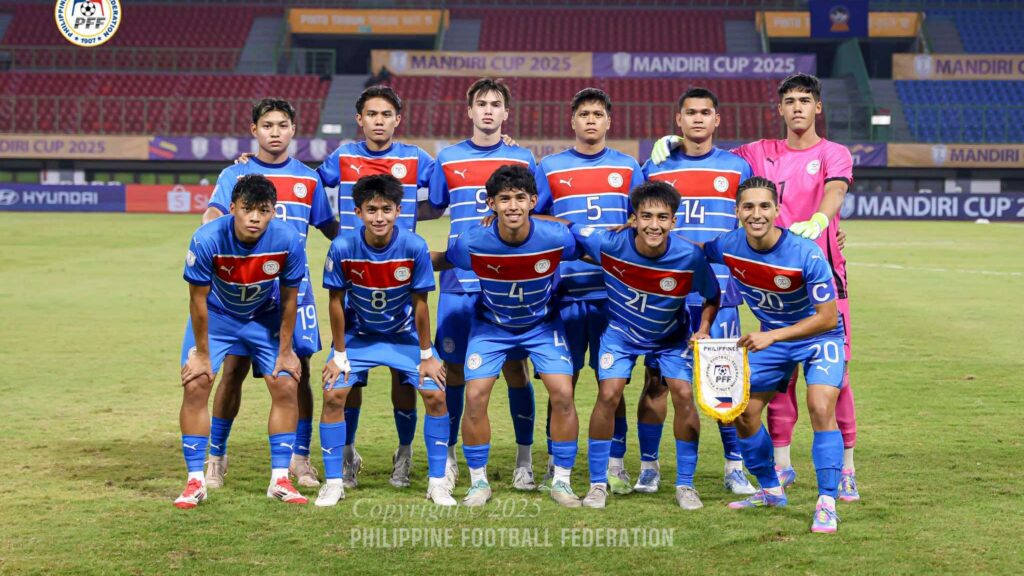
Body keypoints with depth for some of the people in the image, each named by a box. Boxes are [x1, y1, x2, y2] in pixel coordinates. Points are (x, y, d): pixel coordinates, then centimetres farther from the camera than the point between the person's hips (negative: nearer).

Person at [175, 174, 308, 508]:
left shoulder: (288, 241, -28)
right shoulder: (207, 239, -32)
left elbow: (288, 298, -13)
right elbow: (198, 299, -20)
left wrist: (285, 350, -6)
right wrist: (202, 353, -13)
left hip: (265, 317, 2)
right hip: (216, 315, -1)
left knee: (285, 387, -7)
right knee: (195, 386, -12)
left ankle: (280, 480, 6)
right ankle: (196, 481, 0)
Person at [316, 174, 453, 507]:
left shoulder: (414, 247, -24)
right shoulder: (343, 248, -24)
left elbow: (420, 304, -14)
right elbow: (336, 302, -12)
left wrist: (427, 355, -8)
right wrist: (339, 355, -7)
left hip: (404, 336, 0)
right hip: (358, 335, 0)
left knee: (436, 395, -11)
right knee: (333, 395, -13)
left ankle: (438, 482, 3)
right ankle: (333, 482, 2)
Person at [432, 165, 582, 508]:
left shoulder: (557, 238, -27)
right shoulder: (472, 244, -27)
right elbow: (439, 261, -5)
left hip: (543, 324, 0)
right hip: (490, 325, 0)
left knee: (563, 394, -14)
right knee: (475, 397, -13)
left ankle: (561, 482, 4)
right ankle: (479, 483, 7)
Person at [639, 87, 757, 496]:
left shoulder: (737, 167, 8)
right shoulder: (655, 168, 9)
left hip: (719, 291, 0)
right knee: (657, 378, 1)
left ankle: (734, 468, 8)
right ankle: (648, 466, 10)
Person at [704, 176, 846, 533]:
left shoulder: (807, 255, -31)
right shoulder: (728, 247, -17)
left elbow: (828, 317, -28)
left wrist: (773, 336, -34)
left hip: (819, 337, -5)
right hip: (770, 337, 5)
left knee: (821, 409, -23)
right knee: (743, 414, 6)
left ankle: (827, 503, -14)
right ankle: (770, 491, 26)